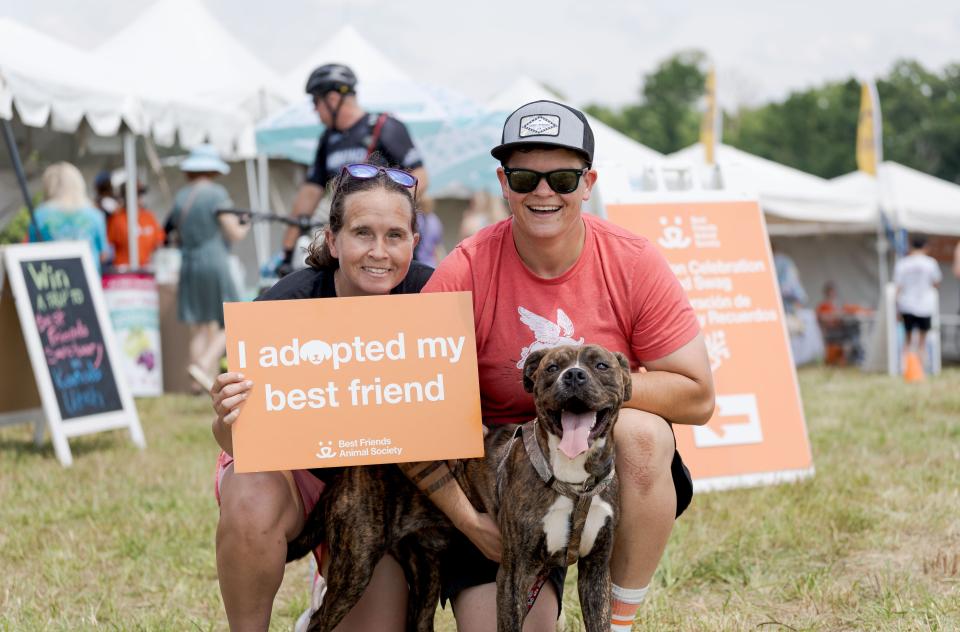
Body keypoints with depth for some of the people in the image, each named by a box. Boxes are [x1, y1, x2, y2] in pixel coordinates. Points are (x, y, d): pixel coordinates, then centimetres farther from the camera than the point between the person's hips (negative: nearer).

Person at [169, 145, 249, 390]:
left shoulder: (180, 197, 11)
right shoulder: (216, 194, -7)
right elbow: (234, 233, -8)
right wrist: (245, 227, 11)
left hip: (188, 266, 6)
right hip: (215, 264, -6)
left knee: (200, 328, 8)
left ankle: (201, 382, 3)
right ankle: (204, 365, -17)